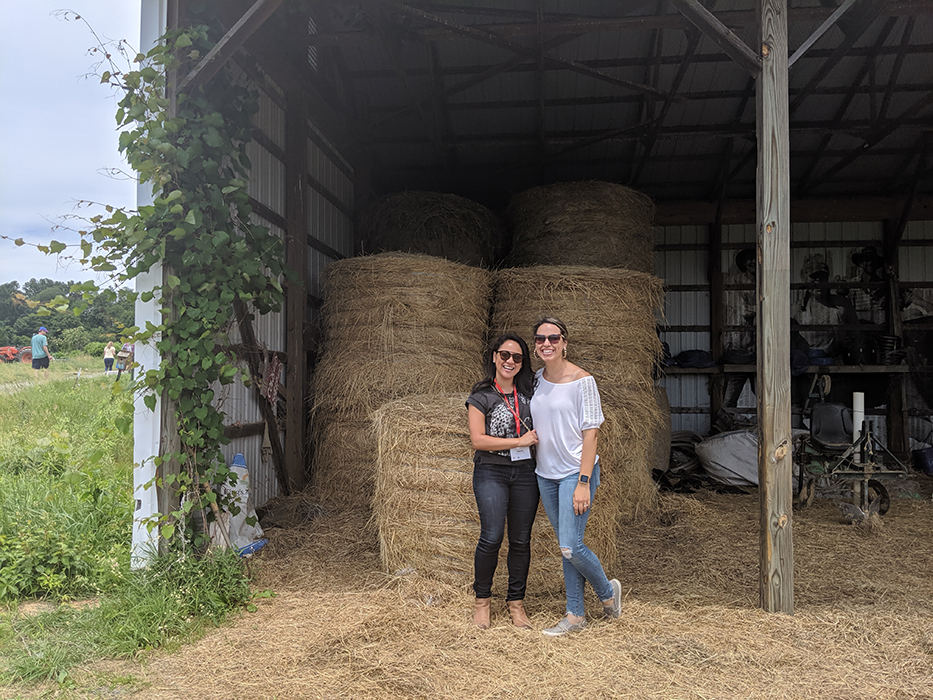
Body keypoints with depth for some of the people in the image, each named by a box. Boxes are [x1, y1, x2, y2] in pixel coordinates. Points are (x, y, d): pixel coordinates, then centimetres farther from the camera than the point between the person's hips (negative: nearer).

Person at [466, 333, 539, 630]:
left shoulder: (528, 393, 12)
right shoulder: (481, 396, -1)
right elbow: (478, 439, -8)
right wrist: (520, 441, -10)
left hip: (525, 472, 4)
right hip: (491, 473, -4)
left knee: (521, 540, 5)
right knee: (492, 537, -13)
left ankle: (516, 603, 18)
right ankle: (482, 600, 7)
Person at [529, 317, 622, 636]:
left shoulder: (582, 380, -11)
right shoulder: (536, 379, 6)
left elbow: (590, 433, -13)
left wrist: (583, 482, -17)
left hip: (576, 472, -6)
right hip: (546, 475, 6)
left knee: (570, 547, -9)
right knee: (566, 547, 12)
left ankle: (608, 591, 19)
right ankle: (575, 615, 23)